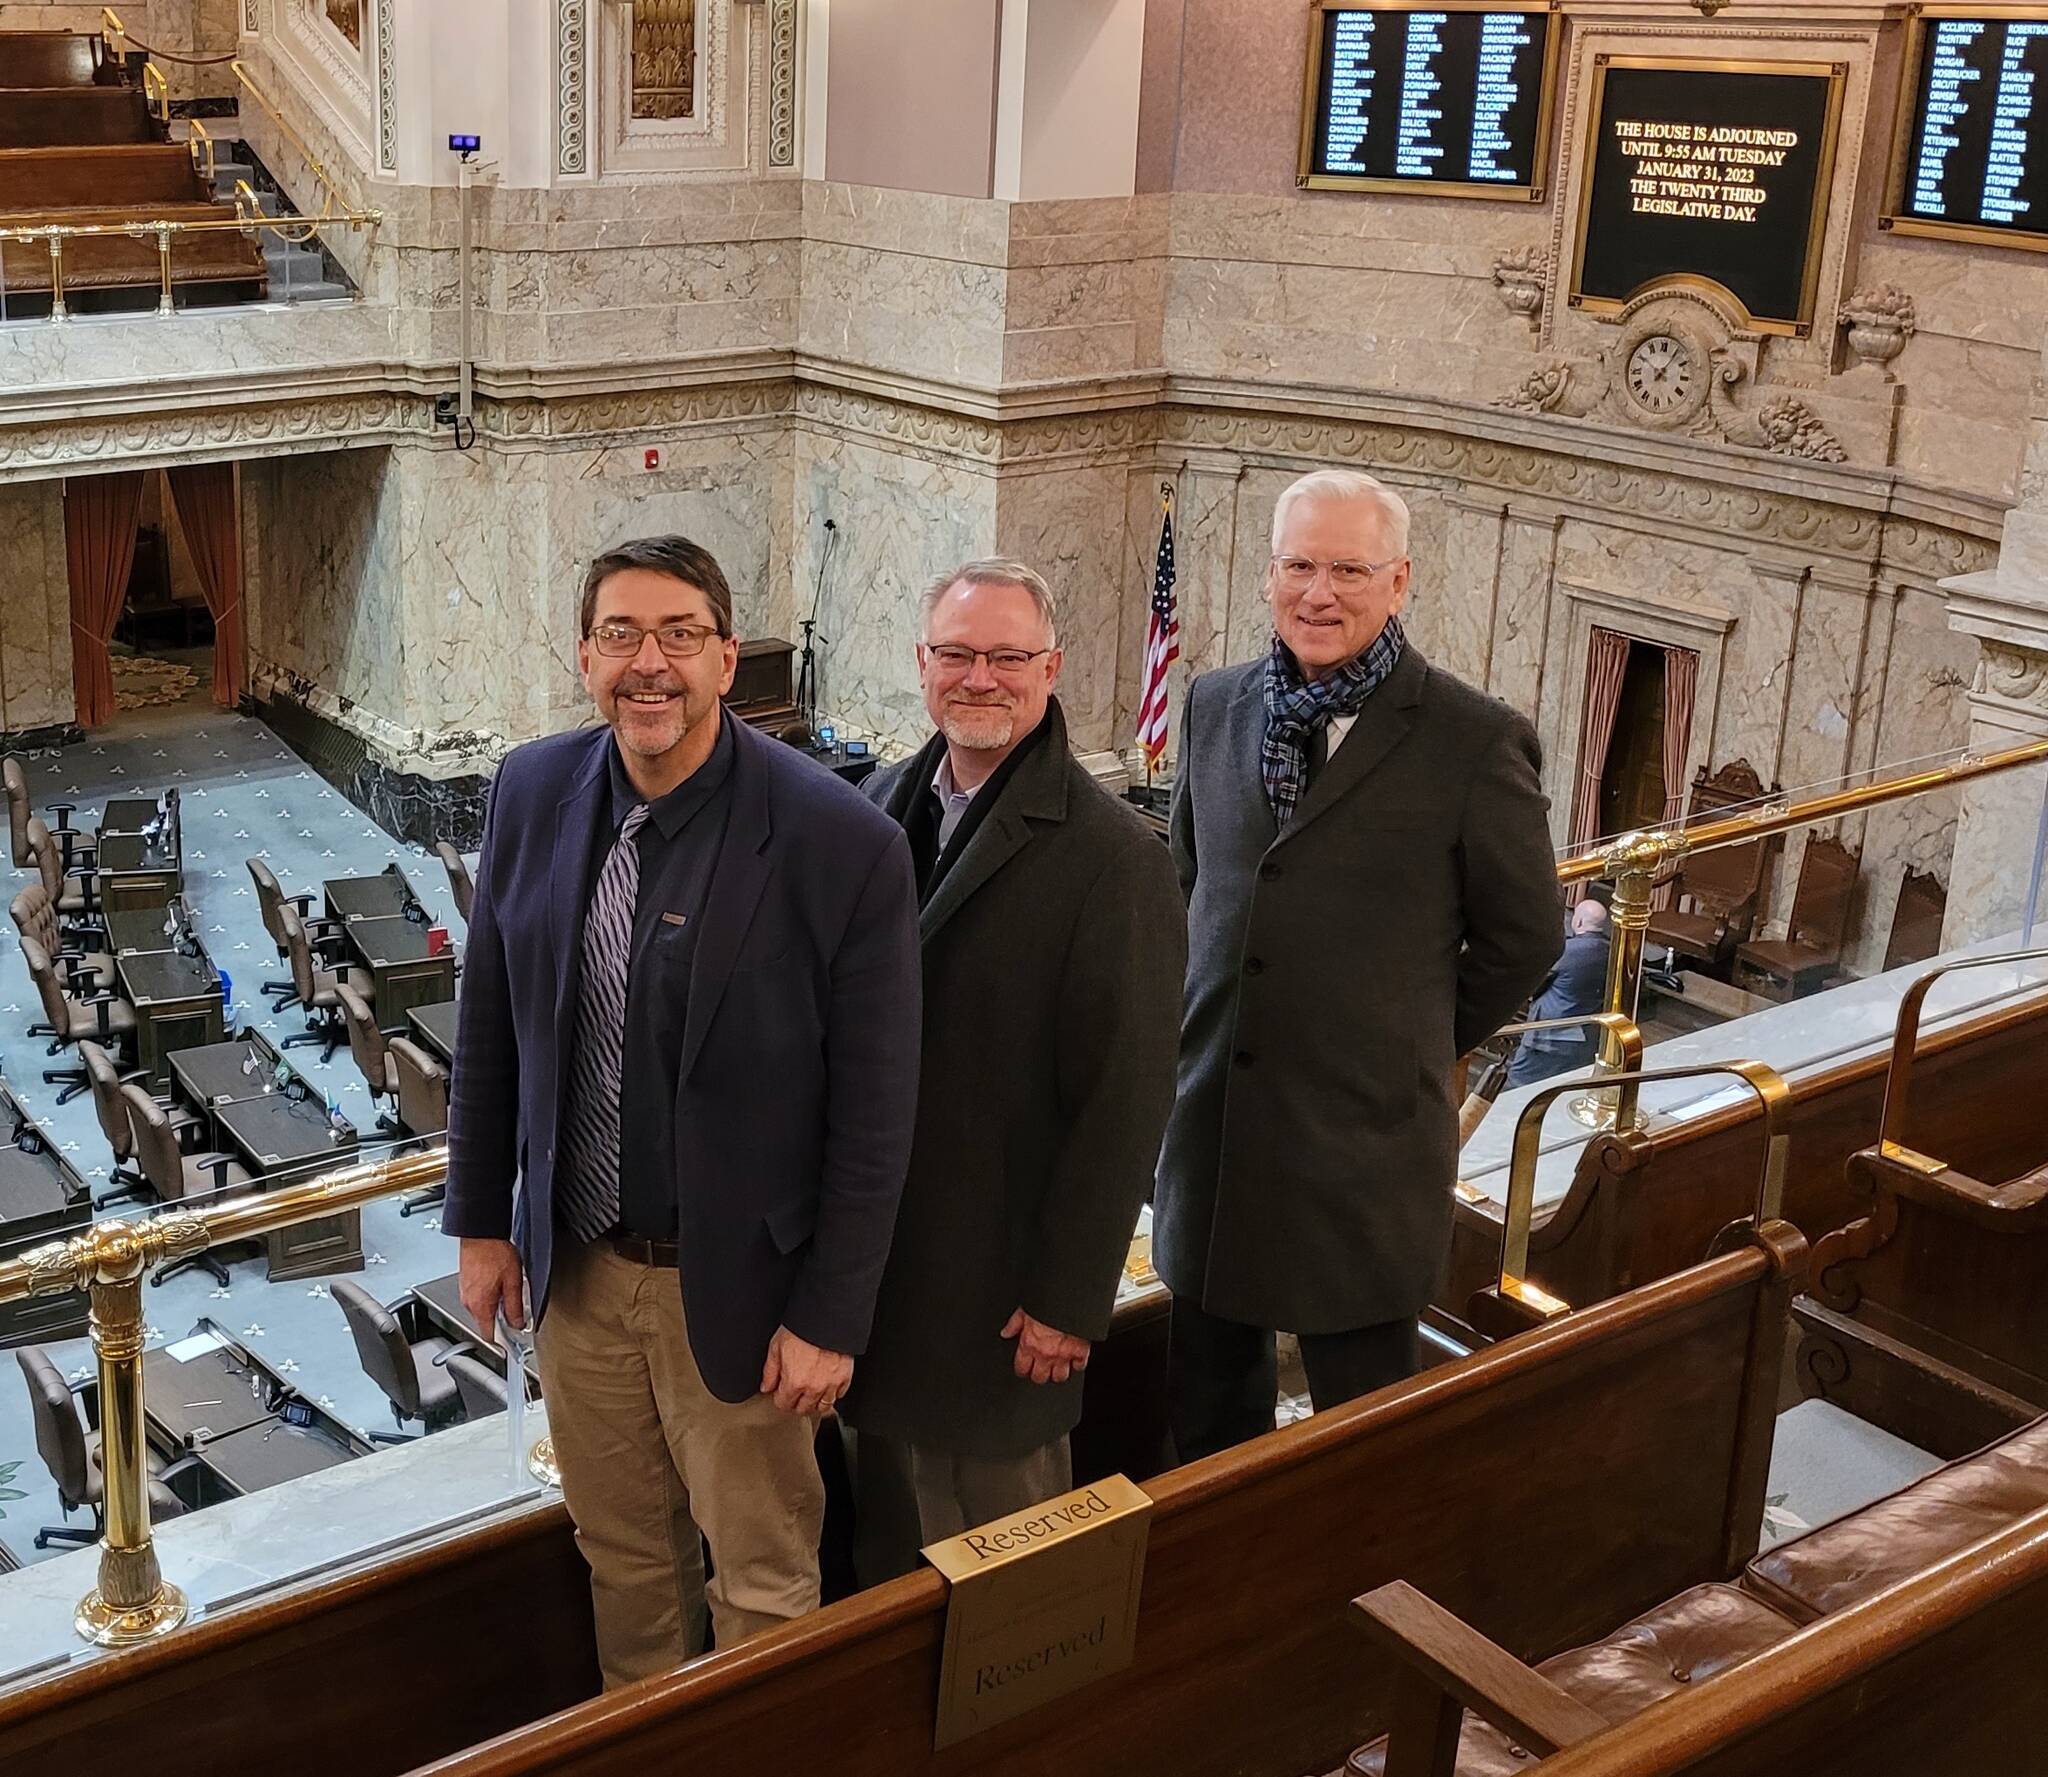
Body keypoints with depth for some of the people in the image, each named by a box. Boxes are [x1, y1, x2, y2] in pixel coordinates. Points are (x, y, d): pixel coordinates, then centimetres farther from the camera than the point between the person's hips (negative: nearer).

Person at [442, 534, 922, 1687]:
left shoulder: (842, 844, -20)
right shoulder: (535, 792, -5)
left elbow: (874, 1109, -15)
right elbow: (492, 1022, 6)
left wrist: (830, 1319, -12)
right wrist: (481, 1218, 9)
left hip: (734, 1286, -4)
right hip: (574, 1267, 4)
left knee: (762, 1581, 14)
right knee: (623, 1559, 23)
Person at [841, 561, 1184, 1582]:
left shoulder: (1113, 857, -16)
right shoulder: (882, 806, 3)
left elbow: (1125, 1099, -16)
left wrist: (1069, 1298, -15)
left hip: (1000, 1279, -5)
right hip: (871, 1252, 6)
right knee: (886, 1524, 19)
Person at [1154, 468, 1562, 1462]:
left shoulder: (1474, 742, -11)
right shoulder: (1216, 705, 5)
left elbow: (1524, 934, 0)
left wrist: (1420, 1040, 4)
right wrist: (1203, 1019, 12)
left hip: (1364, 1145, -5)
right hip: (1212, 1123, 5)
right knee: (1206, 1417, 16)